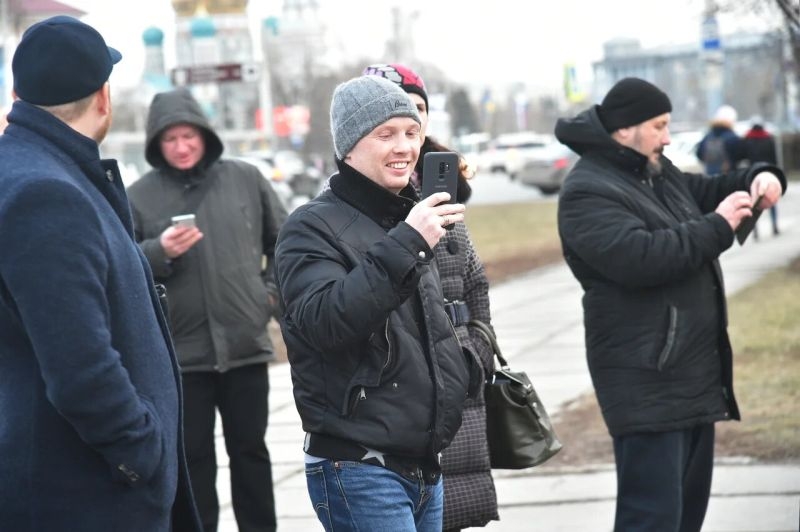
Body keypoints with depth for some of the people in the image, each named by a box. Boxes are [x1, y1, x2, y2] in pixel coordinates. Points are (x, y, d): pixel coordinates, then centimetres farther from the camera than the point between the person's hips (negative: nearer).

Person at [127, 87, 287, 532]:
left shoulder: (246, 179, 4)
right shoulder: (140, 196, -1)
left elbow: (283, 241, 15)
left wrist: (273, 289, 6)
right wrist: (159, 251, -19)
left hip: (246, 344, 1)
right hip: (180, 349, -1)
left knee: (250, 449, 12)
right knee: (193, 457, 5)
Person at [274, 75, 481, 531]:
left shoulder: (411, 219, 17)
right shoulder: (312, 228, -9)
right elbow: (323, 322, -27)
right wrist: (405, 245, -30)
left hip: (426, 469, 8)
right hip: (359, 471, -8)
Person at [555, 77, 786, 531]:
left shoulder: (659, 171, 15)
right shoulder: (588, 194, -14)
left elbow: (706, 191, 30)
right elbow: (639, 256, -27)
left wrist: (757, 179, 9)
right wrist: (718, 227, -21)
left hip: (696, 372, 10)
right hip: (648, 381, -10)